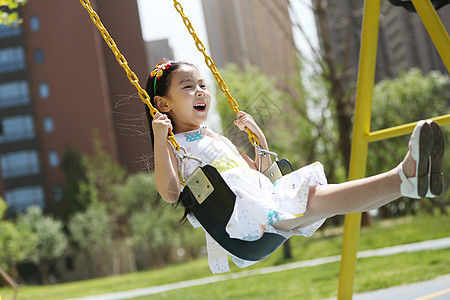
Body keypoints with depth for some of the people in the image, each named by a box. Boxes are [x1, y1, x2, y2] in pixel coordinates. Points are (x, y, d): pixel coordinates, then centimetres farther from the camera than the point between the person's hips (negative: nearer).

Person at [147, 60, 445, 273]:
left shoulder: (217, 138, 33)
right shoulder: (172, 145, 11)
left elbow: (261, 172, 37)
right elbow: (169, 193, -9)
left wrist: (258, 134, 24)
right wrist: (159, 140, -15)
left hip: (265, 194, 8)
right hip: (238, 213, -8)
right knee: (319, 201, -29)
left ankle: (410, 174, -38)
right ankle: (404, 179, -48)